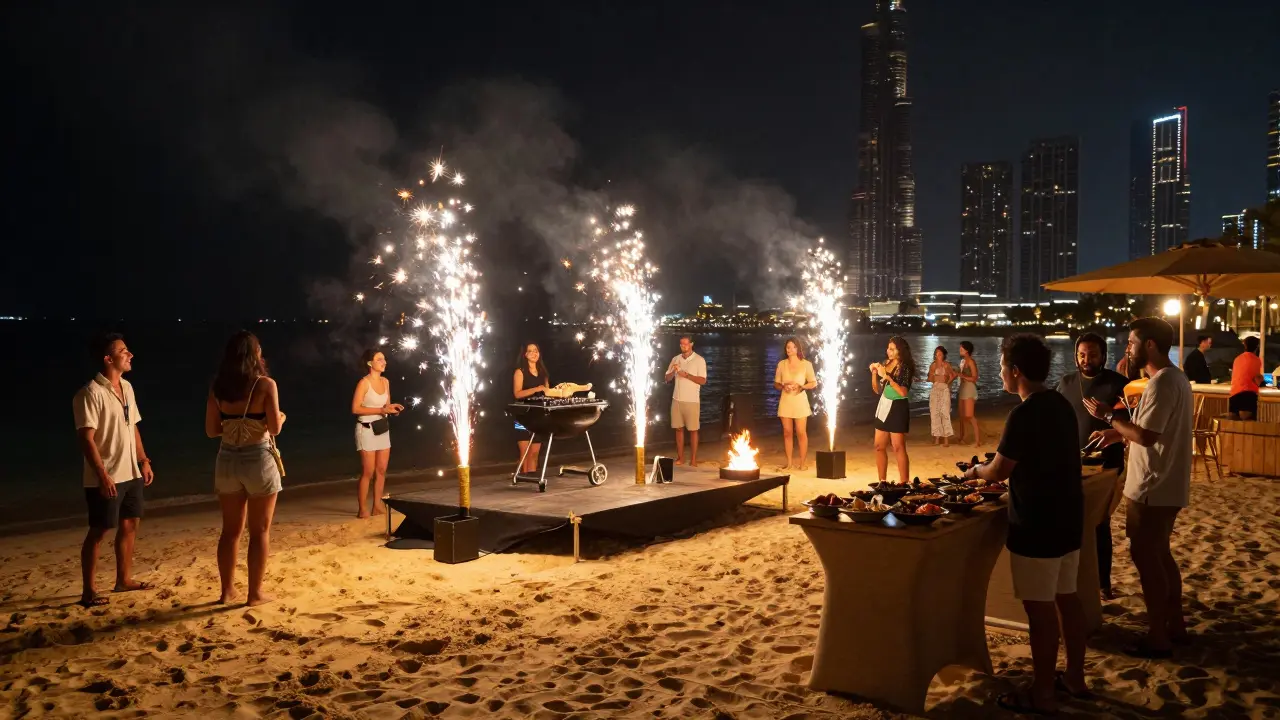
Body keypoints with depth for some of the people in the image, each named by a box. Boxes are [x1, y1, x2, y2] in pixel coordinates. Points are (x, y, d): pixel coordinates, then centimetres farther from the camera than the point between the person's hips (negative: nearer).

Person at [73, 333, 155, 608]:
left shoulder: (126, 387, 9)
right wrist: (103, 475, -23)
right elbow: (86, 439, -20)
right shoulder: (91, 393, -17)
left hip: (131, 473, 8)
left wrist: (143, 461, 14)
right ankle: (88, 590, 10)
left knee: (130, 525, 15)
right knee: (99, 531, 0)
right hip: (106, 478, -8)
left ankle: (124, 579, 28)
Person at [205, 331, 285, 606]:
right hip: (258, 460, -4)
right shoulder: (266, 384, -11)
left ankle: (227, 590, 22)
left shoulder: (217, 387, 1)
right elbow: (274, 428, -13)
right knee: (260, 531, 7)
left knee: (231, 530, 15)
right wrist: (281, 418, 9)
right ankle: (255, 593, 11)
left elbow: (211, 430, 4)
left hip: (228, 461, 4)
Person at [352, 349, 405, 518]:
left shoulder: (385, 382, 8)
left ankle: (377, 506, 15)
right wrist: (381, 410, -22)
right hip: (367, 430, -7)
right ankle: (362, 509, 4)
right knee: (368, 472, -4)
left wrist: (393, 407, -4)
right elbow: (355, 409, -18)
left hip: (383, 429, 7)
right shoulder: (364, 382, -13)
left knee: (381, 470, 7)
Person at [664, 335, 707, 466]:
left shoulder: (699, 360, -4)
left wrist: (686, 375, -21)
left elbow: (703, 381, -11)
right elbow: (667, 379, 8)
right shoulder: (675, 359, 9)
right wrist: (673, 371, -12)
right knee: (679, 428, 7)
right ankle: (680, 457, 13)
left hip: (691, 400, -4)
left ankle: (693, 459, 5)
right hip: (677, 400, 4)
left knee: (693, 430, 0)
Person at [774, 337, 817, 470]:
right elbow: (776, 384, 9)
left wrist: (801, 386, -16)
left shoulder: (806, 364, -2)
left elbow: (814, 383, 1)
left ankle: (803, 462, 6)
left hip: (800, 401, -2)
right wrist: (783, 386, -13)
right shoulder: (781, 364, 5)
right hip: (785, 401, 2)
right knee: (787, 432, 4)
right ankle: (789, 462, 11)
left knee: (801, 432, -3)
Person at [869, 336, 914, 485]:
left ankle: (904, 483, -1)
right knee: (879, 446, 9)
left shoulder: (904, 367, -11)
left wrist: (887, 377, -23)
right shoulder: (885, 363, 8)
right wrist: (874, 373, -3)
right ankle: (882, 482, 17)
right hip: (884, 407, 7)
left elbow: (903, 392, -22)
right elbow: (877, 390, 12)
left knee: (898, 447, -7)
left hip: (897, 408, -7)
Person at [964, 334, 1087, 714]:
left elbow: (999, 471, -16)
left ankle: (1042, 694, 8)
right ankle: (1075, 676, 29)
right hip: (1067, 520, 9)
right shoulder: (1061, 404, 7)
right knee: (1067, 598, 17)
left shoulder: (1024, 414, -20)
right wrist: (993, 466, 18)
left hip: (1037, 526, -9)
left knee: (1040, 608, -1)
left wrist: (976, 471, 5)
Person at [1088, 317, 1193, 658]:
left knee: (1145, 556, -1)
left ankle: (1157, 638, 6)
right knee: (1160, 554, 19)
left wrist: (1108, 416, -14)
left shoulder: (1162, 383, -22)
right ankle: (1175, 625, 29)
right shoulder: (1174, 377, 11)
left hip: (1153, 487, -10)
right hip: (1166, 484, 10)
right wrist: (1118, 434, 11)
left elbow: (1146, 436, -25)